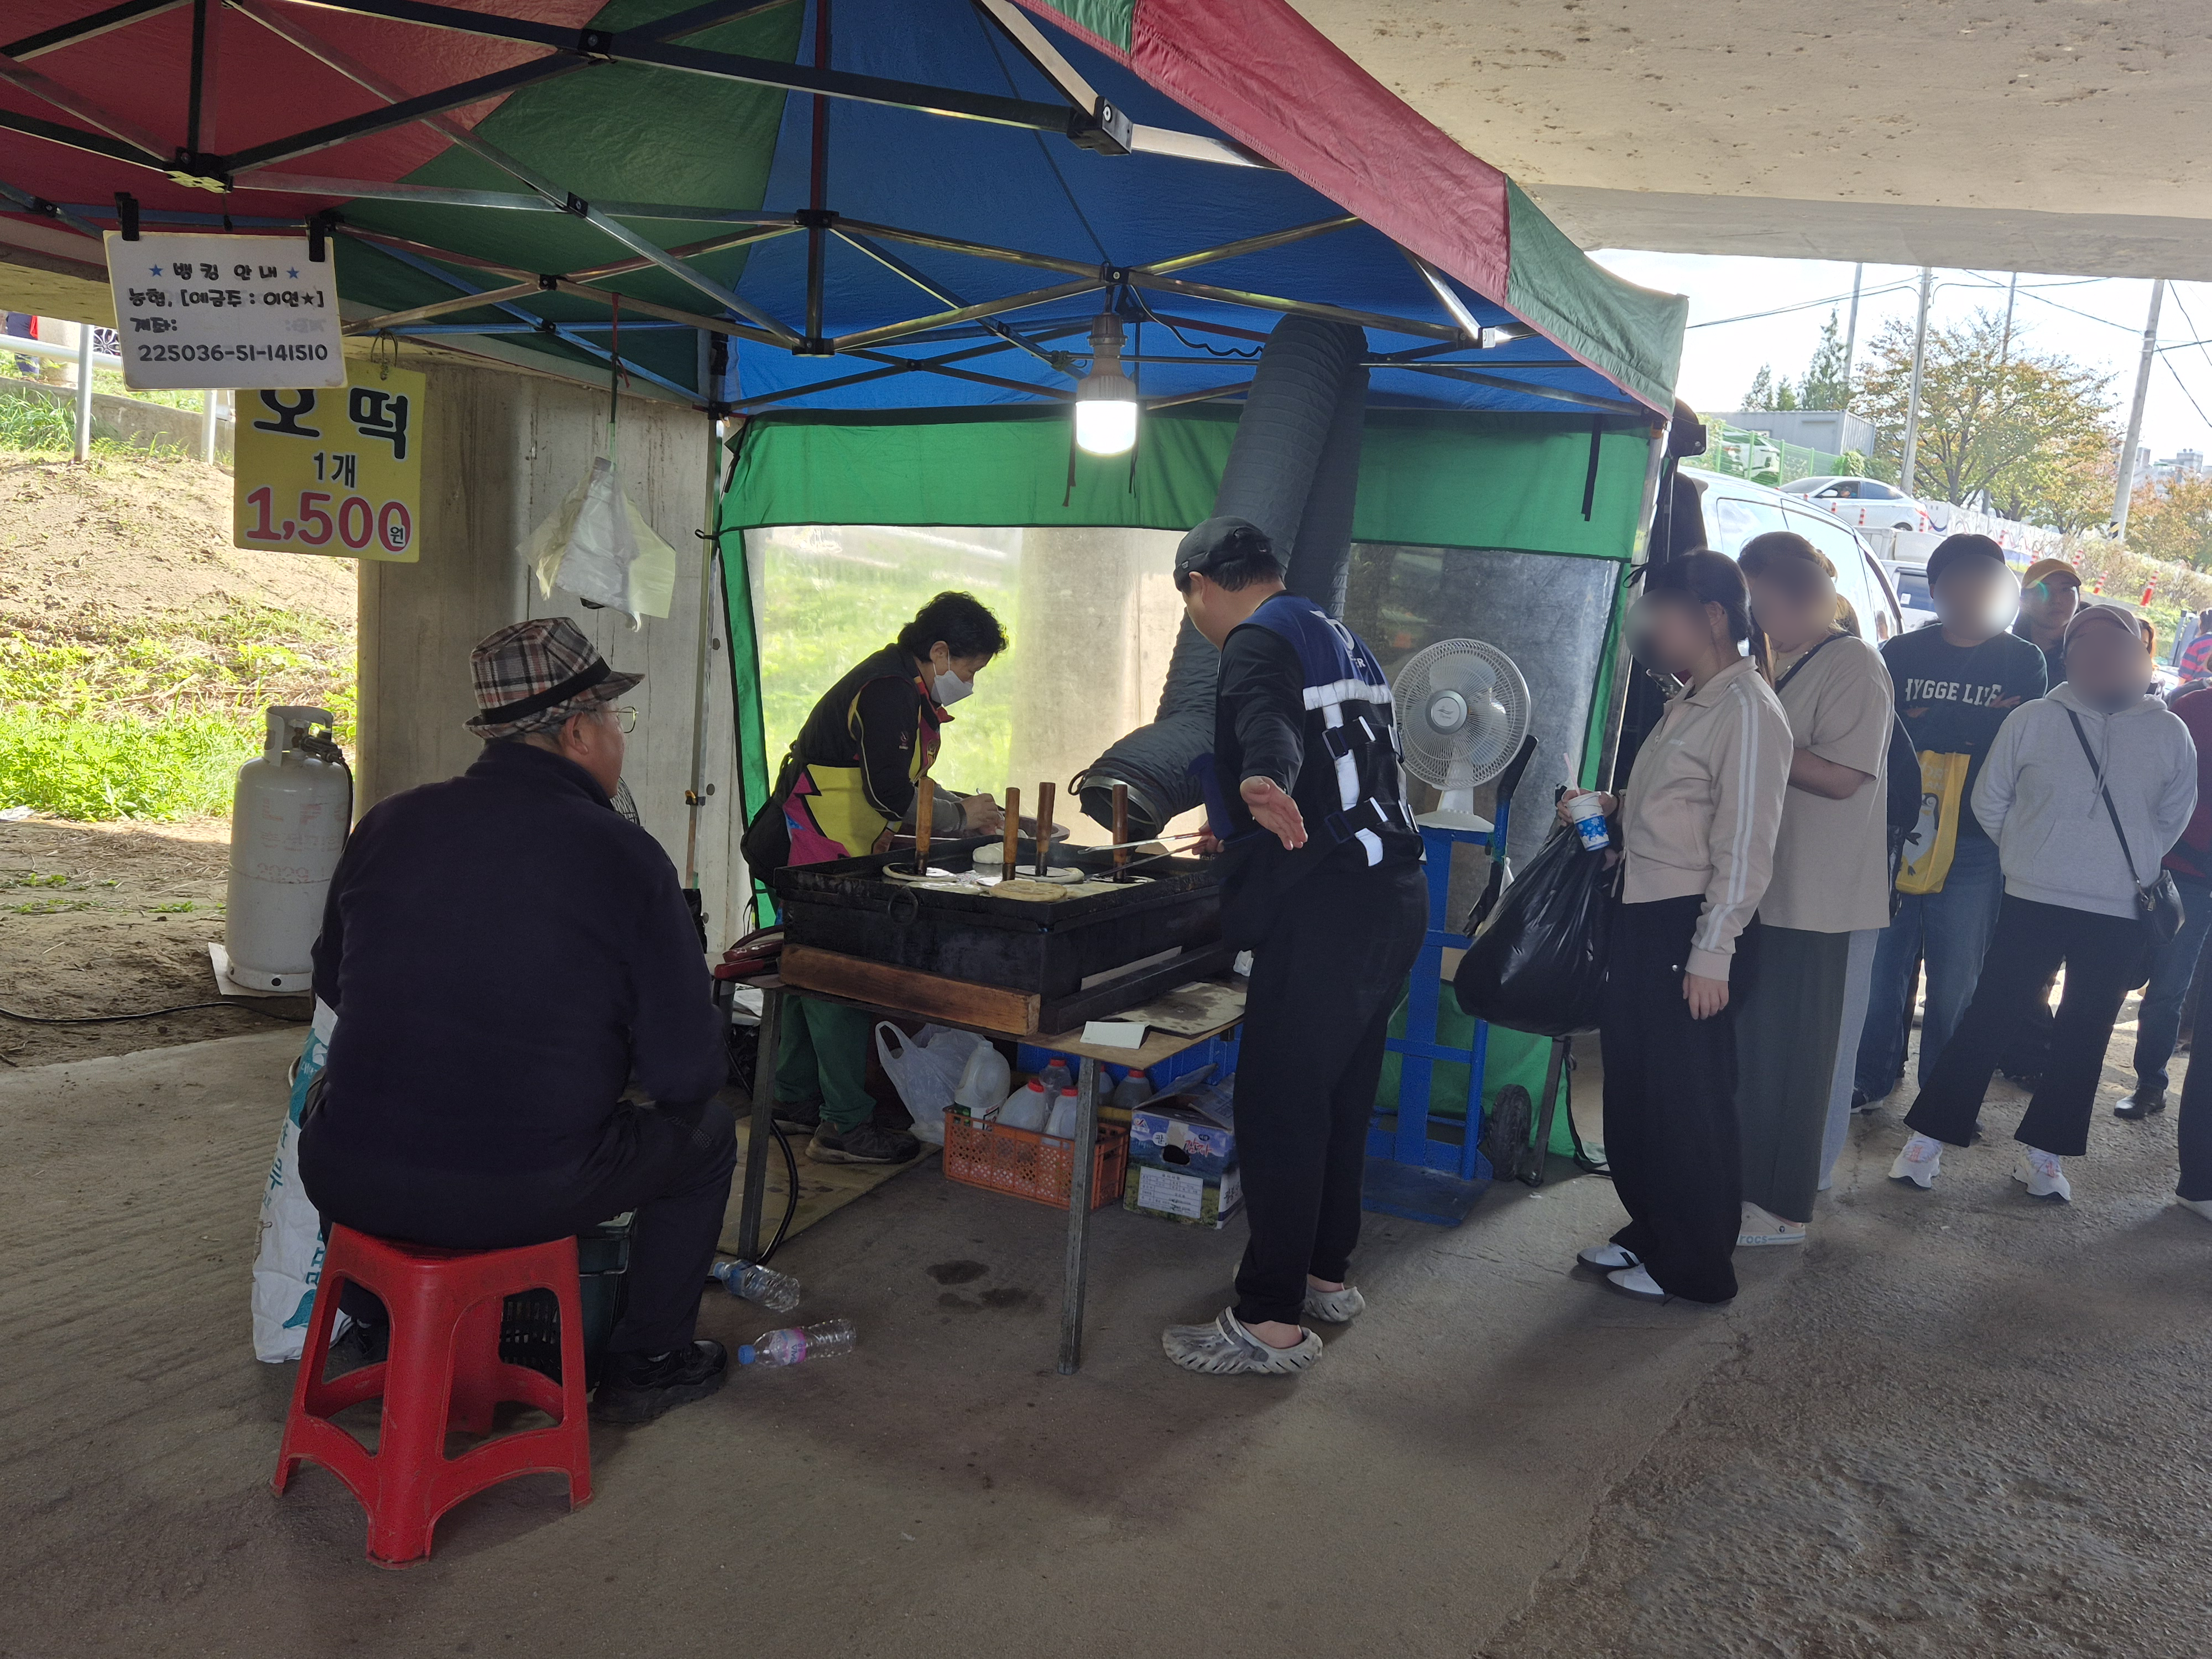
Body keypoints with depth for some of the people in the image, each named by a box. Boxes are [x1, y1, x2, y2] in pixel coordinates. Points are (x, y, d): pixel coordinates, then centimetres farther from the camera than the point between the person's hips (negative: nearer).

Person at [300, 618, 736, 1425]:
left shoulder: (388, 823, 1)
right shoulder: (626, 858, -11)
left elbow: (333, 985, 17)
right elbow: (686, 1071, -9)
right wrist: (603, 1050, 14)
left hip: (348, 1181, 5)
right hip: (521, 1197, -4)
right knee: (705, 1130, 21)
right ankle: (645, 1365, 32)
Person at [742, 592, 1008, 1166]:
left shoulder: (899, 686, 15)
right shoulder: (889, 690, -19)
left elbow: (904, 782, 22)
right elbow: (890, 794, -24)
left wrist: (962, 807, 9)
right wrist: (962, 817, -11)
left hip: (810, 854, 11)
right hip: (814, 857, -11)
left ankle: (796, 1099, 27)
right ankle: (844, 1125, -3)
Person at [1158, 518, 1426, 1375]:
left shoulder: (1261, 639, -7)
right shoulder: (1341, 638, 22)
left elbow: (1266, 722, -31)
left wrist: (1262, 785, -53)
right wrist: (1235, 825, 50)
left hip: (1327, 909, -10)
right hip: (1393, 894, 10)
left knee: (1277, 1110, -4)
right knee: (1342, 1096, 19)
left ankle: (1271, 1322, 2)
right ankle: (1327, 1275, 31)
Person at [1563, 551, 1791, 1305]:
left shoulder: (1747, 711, -14)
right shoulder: (1686, 704, 15)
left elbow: (1745, 845, -19)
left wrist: (1711, 955, -20)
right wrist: (1608, 807, 8)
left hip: (1691, 929, -9)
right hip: (1642, 917, 9)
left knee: (1688, 1102, 3)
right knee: (1632, 1089, 17)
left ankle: (1695, 1267, 19)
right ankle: (1649, 1230, 34)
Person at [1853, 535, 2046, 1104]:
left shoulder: (2024, 662, 6)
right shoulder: (1902, 653, 7)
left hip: (1974, 845, -1)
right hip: (1895, 833, 1)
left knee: (1955, 975, 6)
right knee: (1882, 960, 6)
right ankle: (1875, 1075, 21)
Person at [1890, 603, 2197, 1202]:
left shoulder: (2170, 734, 0)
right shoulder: (2032, 720, -5)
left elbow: (2173, 816, 13)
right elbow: (1989, 801, 4)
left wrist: (2128, 864, 14)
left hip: (2120, 917, 2)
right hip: (2034, 903, -2)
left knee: (2085, 1038, 10)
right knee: (1988, 1019, 1)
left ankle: (2043, 1152, 24)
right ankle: (1928, 1138, 9)